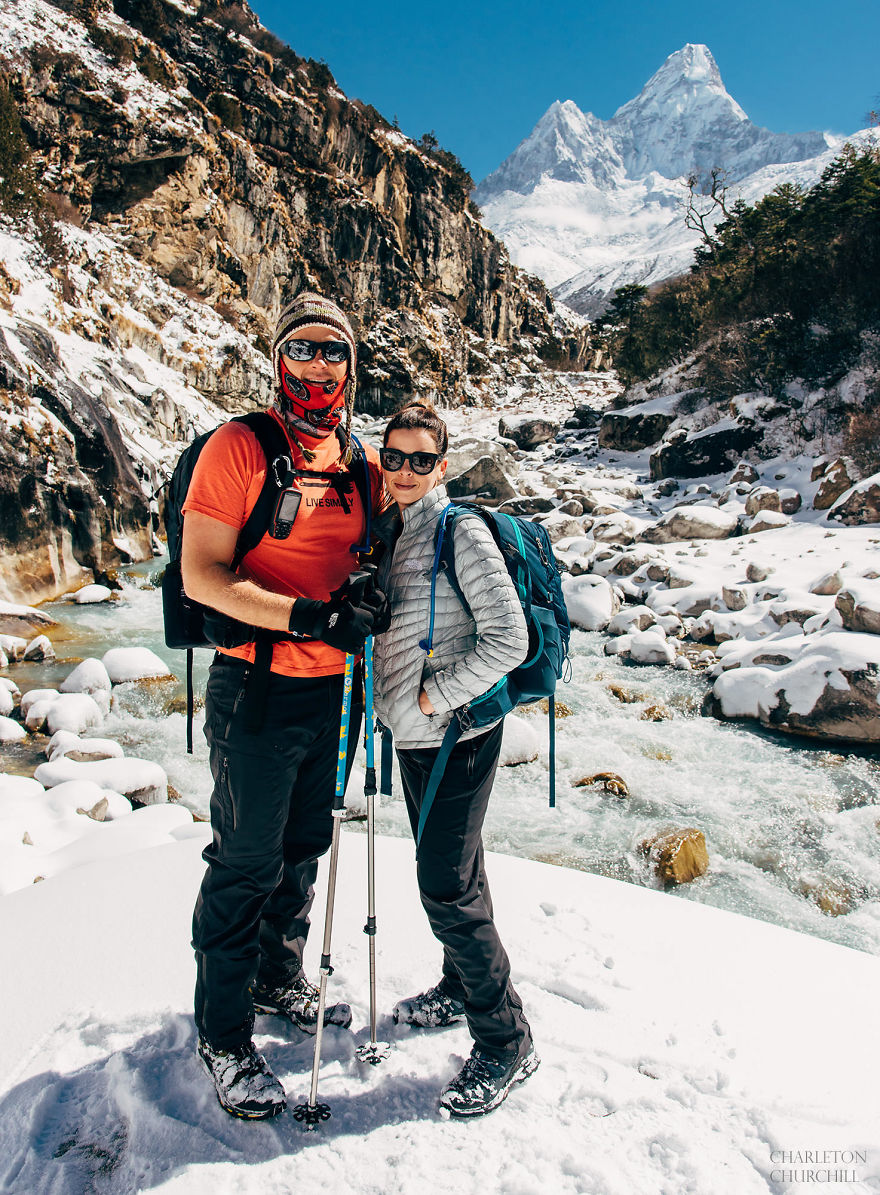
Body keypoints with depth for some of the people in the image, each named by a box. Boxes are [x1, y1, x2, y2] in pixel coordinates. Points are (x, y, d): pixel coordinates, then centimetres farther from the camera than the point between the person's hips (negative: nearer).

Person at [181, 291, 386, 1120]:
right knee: (247, 865, 5)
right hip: (257, 691, -6)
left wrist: (366, 604, -3)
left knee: (304, 849, 20)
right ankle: (222, 1035, 27)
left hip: (333, 692, 6)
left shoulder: (357, 465, 8)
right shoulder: (238, 447, -10)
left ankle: (279, 982, 44)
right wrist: (307, 617, -26)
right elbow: (200, 574, -17)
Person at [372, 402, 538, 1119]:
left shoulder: (462, 532, -16)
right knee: (448, 874, 21)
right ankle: (460, 989, 41)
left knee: (449, 887, -4)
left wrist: (436, 696, -17)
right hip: (414, 736, 8)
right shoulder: (395, 534, 10)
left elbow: (509, 639, -22)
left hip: (455, 737, -8)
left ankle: (506, 1041, 14)